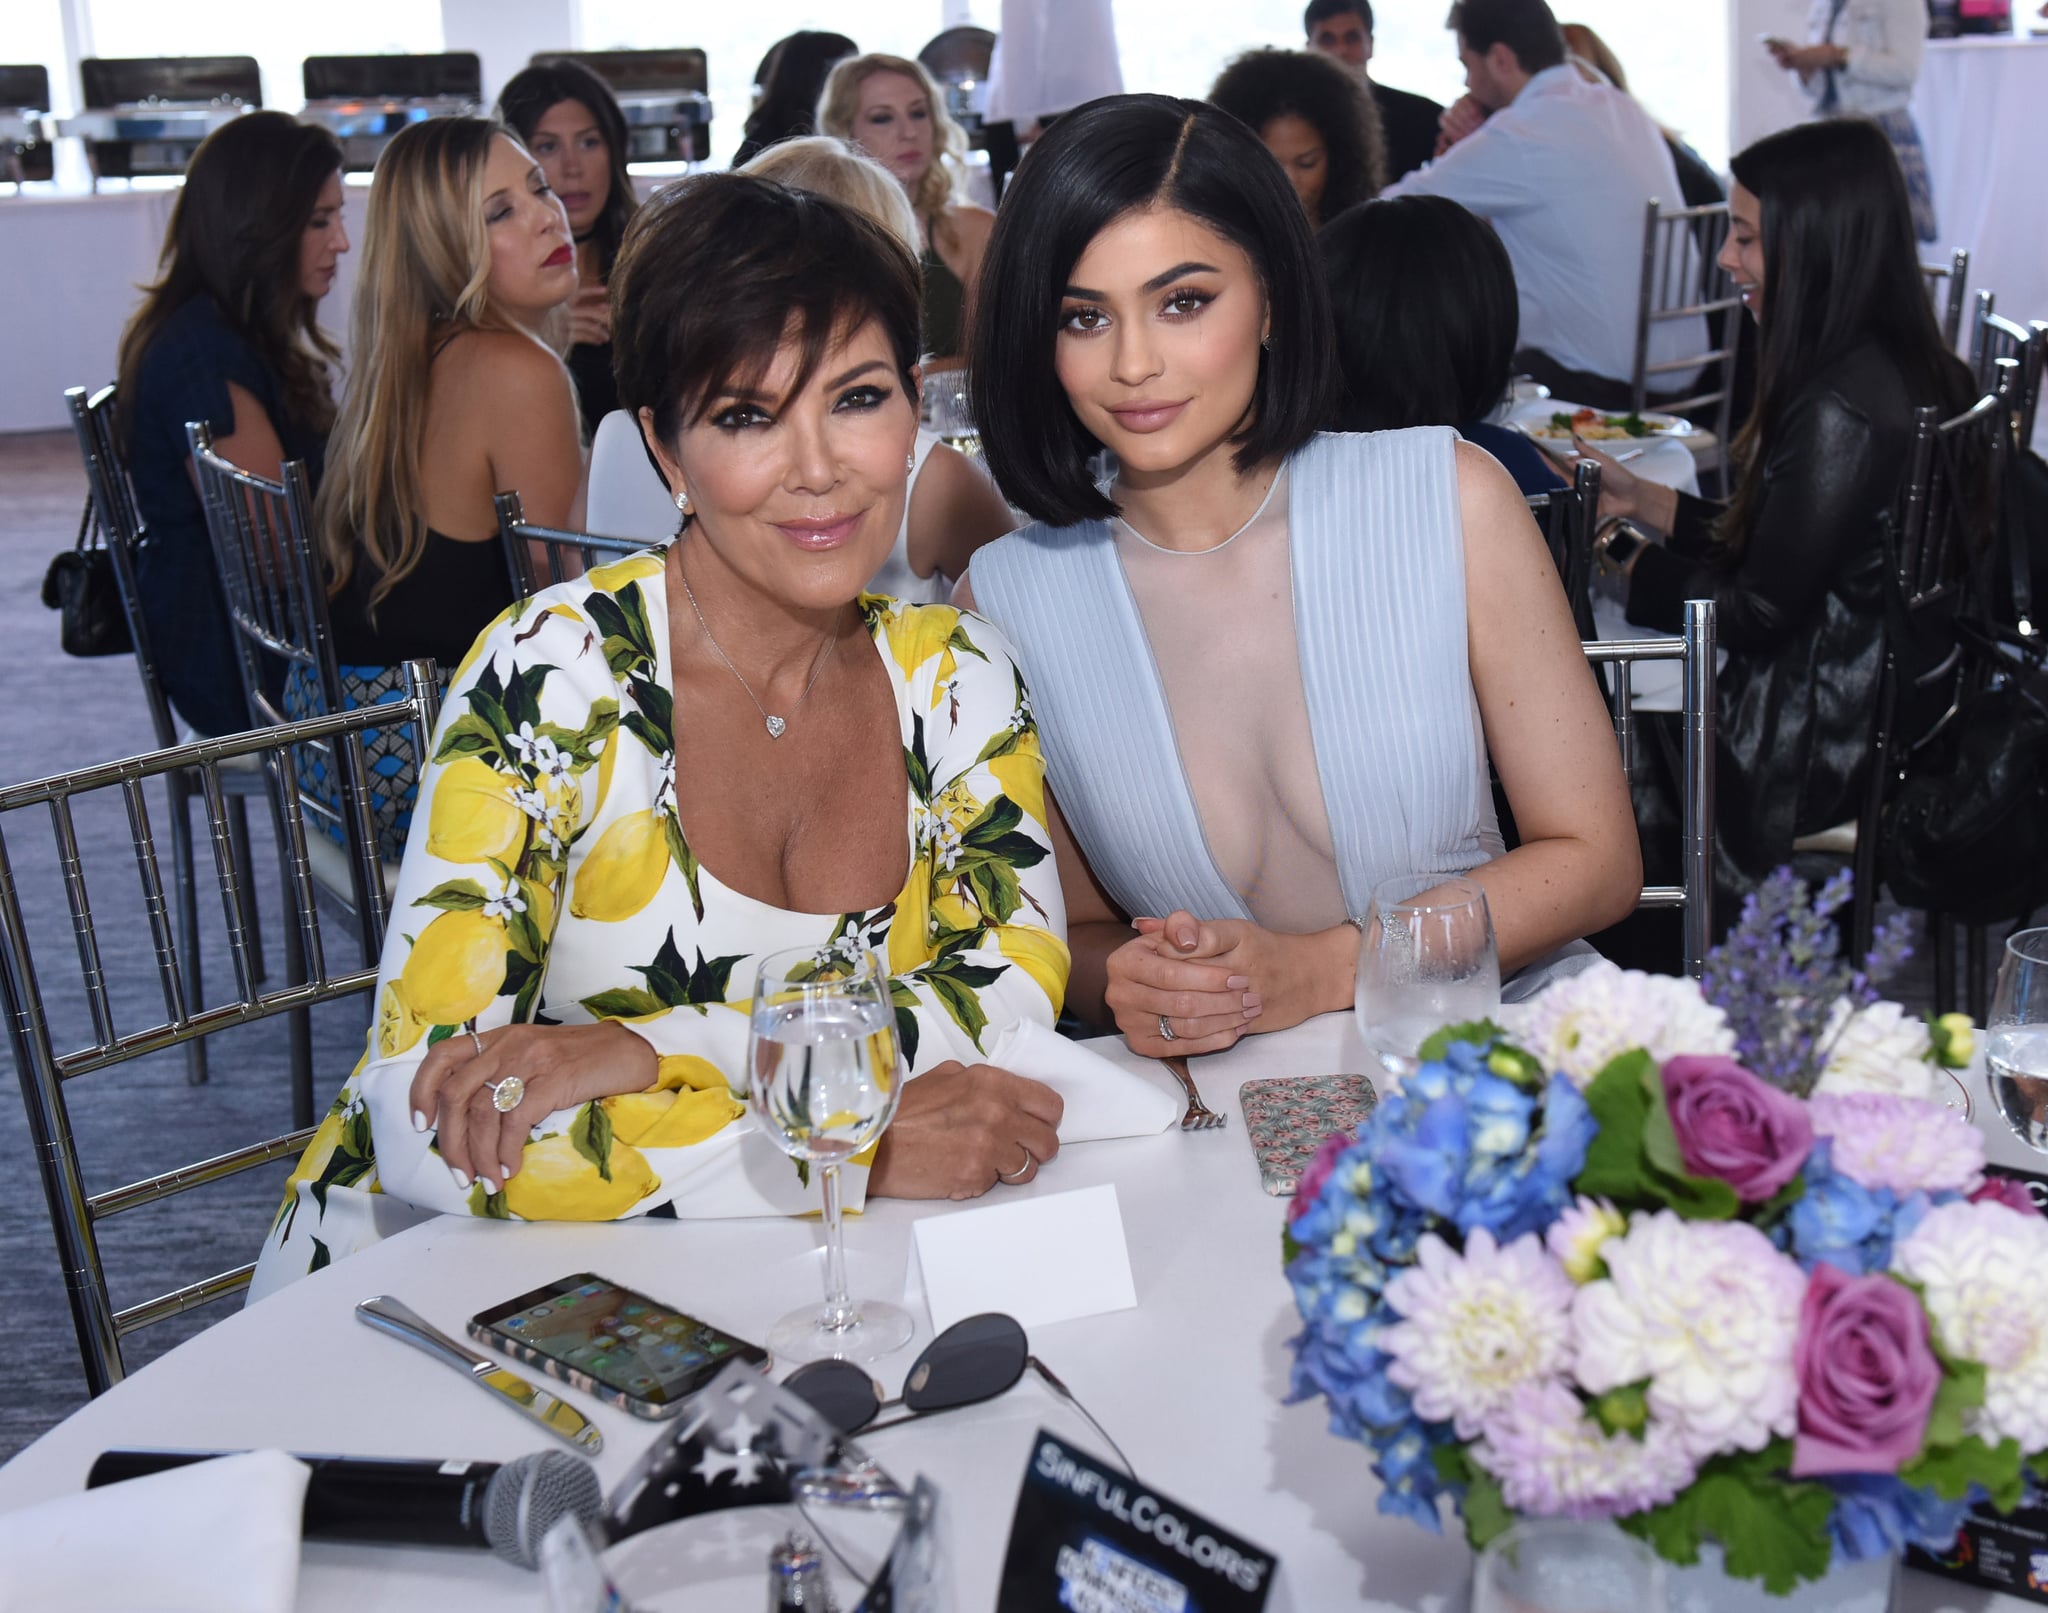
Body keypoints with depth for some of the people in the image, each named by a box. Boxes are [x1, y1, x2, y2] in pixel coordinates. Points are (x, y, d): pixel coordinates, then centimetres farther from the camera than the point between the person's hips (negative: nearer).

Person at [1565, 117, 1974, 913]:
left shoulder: (1841, 410, -26)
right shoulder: (1905, 370, 5)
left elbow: (1758, 612, -19)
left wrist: (1617, 551, -6)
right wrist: (1645, 501, 13)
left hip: (1809, 757, -9)